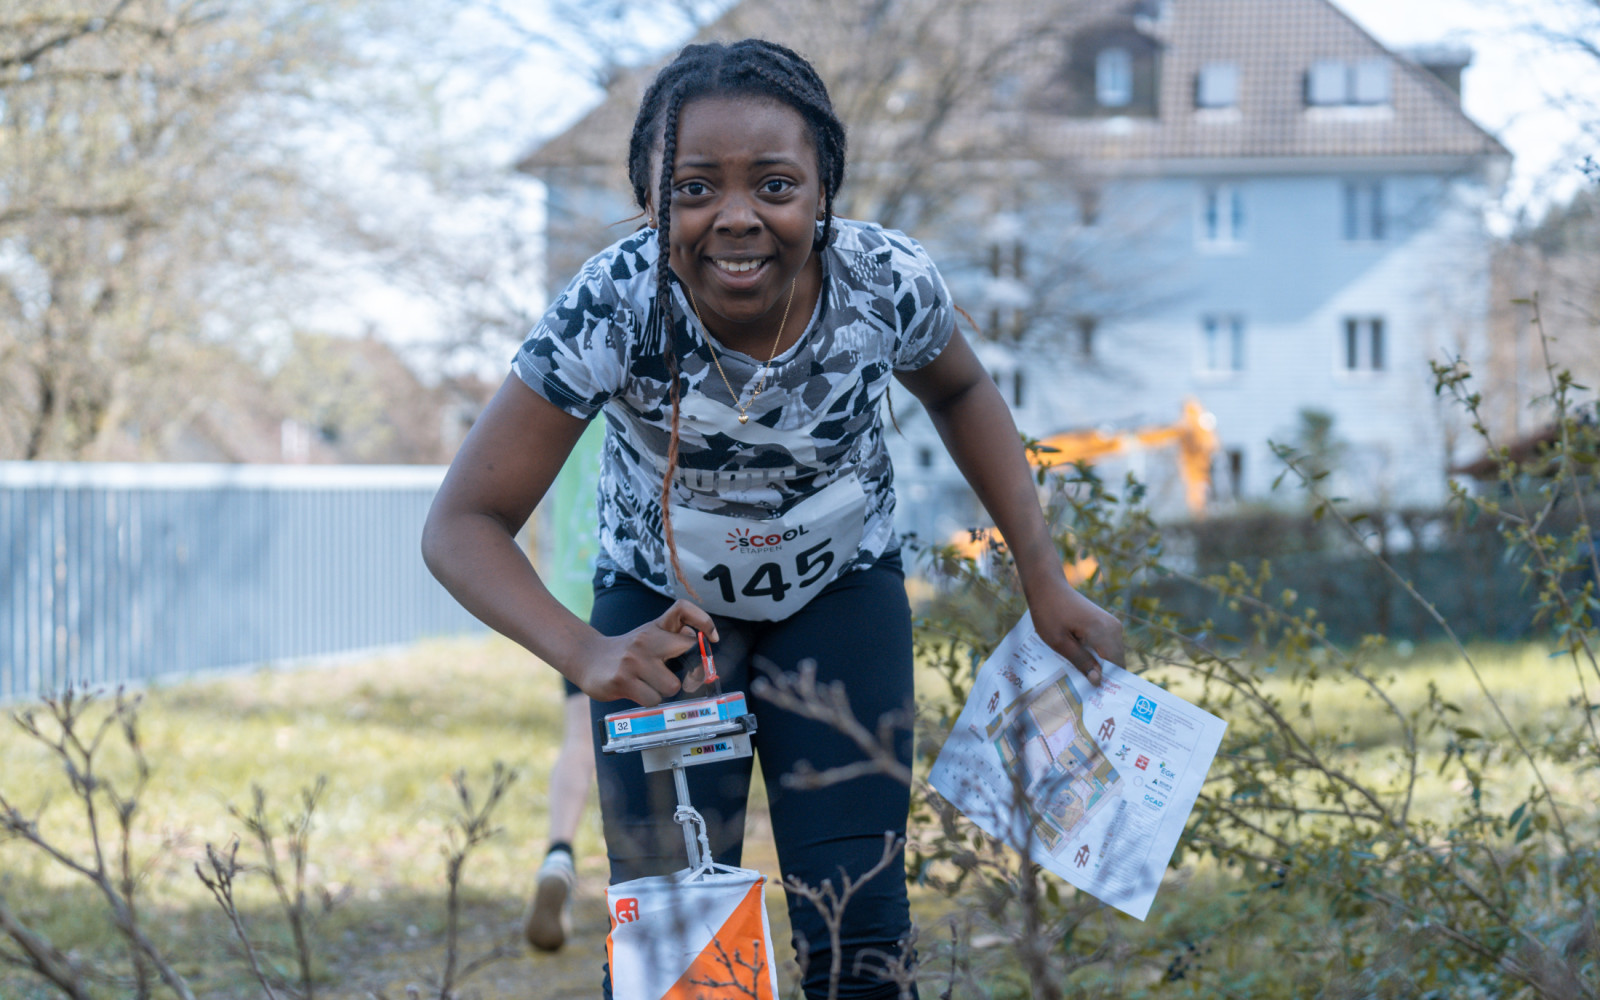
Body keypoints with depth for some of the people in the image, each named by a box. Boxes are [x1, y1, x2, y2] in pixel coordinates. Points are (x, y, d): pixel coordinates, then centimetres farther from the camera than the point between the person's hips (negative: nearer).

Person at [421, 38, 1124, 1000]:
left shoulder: (887, 283, -25)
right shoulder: (608, 309, -31)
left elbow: (962, 394, -1)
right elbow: (465, 524, -26)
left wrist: (1046, 578, -6)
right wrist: (585, 653, -42)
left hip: (842, 589, 1)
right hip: (662, 607, -1)